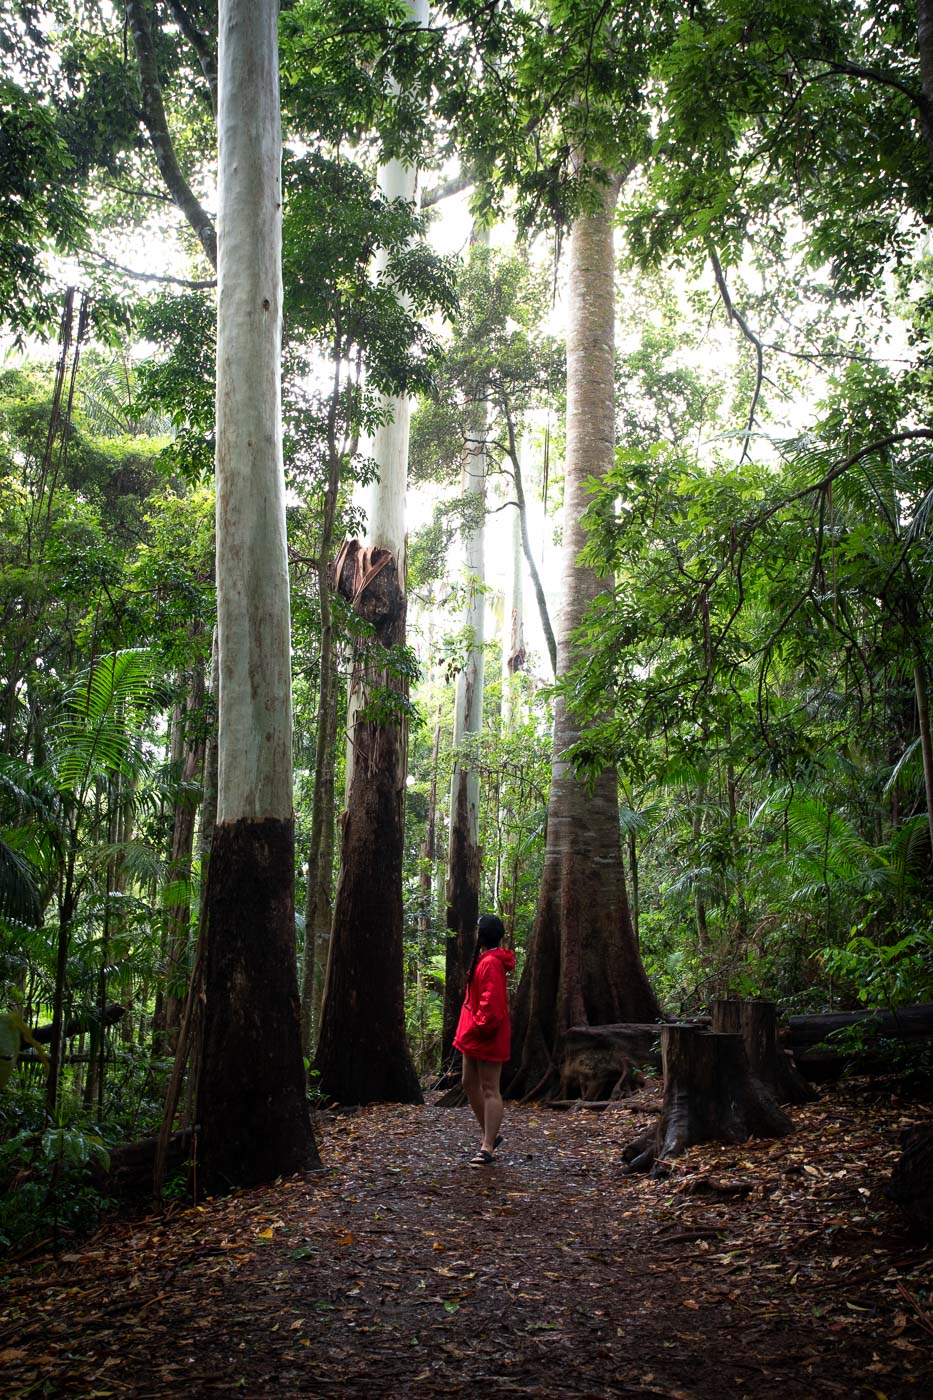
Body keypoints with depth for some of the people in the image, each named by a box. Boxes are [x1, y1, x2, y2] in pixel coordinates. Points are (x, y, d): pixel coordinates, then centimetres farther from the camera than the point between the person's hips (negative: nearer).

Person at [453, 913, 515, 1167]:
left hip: (486, 1037, -11)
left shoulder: (490, 963, -20)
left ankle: (488, 1147, -2)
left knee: (489, 1089, -5)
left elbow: (491, 1003, -27)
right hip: (474, 1035, 11)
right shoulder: (483, 960, 13)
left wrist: (480, 1027, -18)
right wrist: (469, 1029, 16)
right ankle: (490, 1135, 26)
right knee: (470, 1084, 16)